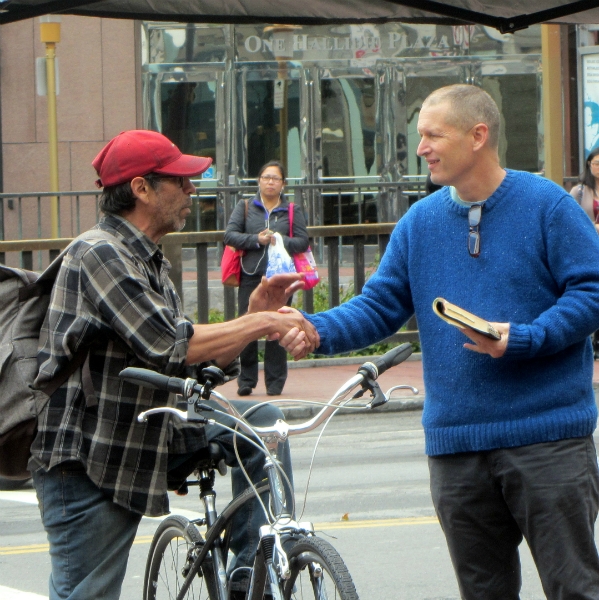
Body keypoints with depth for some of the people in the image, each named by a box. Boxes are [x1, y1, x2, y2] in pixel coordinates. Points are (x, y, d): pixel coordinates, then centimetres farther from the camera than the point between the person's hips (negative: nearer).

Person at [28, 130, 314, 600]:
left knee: (260, 423, 1)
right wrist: (259, 325, -17)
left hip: (145, 445, 9)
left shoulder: (151, 264, 15)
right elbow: (168, 348, -25)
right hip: (85, 462, -9)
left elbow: (200, 365, 12)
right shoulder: (99, 255, -16)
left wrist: (256, 314, -2)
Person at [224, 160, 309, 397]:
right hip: (251, 276, 0)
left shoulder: (292, 211, 12)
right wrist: (256, 240, -12)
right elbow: (230, 235, 2)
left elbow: (303, 241, 3)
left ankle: (275, 382, 5)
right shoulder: (245, 207, 11)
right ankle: (245, 380, 3)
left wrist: (279, 240, -14)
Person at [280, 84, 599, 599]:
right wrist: (319, 330, -10)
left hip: (548, 438, -5)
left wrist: (522, 340, -20)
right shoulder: (420, 222, 11)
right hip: (456, 446, 5)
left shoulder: (547, 205, -4)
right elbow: (380, 307, 8)